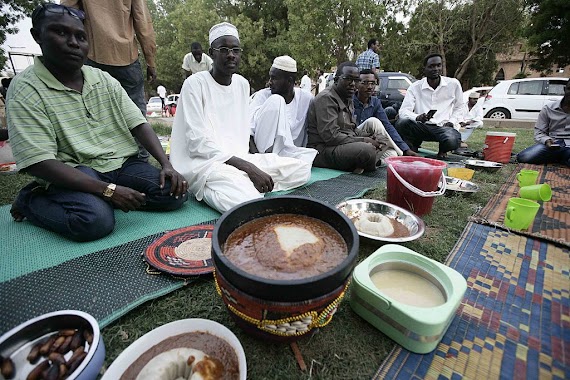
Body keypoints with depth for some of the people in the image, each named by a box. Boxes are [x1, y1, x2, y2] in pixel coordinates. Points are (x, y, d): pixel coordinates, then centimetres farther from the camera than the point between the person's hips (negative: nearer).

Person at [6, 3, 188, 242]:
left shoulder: (104, 80, 8)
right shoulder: (25, 90, -7)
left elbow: (138, 124, 3)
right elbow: (39, 163, -15)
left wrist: (166, 165, -13)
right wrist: (108, 190, -26)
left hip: (122, 164, 5)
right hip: (73, 174, -4)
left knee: (175, 193, -15)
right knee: (96, 220, -32)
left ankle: (98, 200, 1)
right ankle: (31, 200, 2)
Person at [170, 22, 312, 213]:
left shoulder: (243, 84, 12)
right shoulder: (195, 83, -6)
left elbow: (243, 132, 14)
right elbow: (197, 143, -15)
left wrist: (248, 164, -4)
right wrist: (247, 167, -22)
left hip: (239, 158, 7)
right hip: (204, 163, -7)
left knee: (302, 168, -5)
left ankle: (246, 188, -10)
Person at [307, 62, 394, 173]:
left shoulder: (348, 99, 18)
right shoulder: (326, 98, -13)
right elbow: (331, 136, -22)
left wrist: (369, 137, -1)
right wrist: (363, 140, -16)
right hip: (324, 150, -10)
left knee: (384, 139, 11)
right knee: (367, 150, -31)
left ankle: (360, 166, -11)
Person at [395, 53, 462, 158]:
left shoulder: (453, 84, 7)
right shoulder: (415, 87, 2)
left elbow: (458, 108, 18)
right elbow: (403, 111, -9)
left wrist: (452, 122, -1)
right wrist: (417, 117, -29)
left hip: (443, 126, 0)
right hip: (422, 126, 0)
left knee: (452, 141, -34)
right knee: (401, 123, -30)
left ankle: (442, 150, 8)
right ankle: (412, 149, 1)